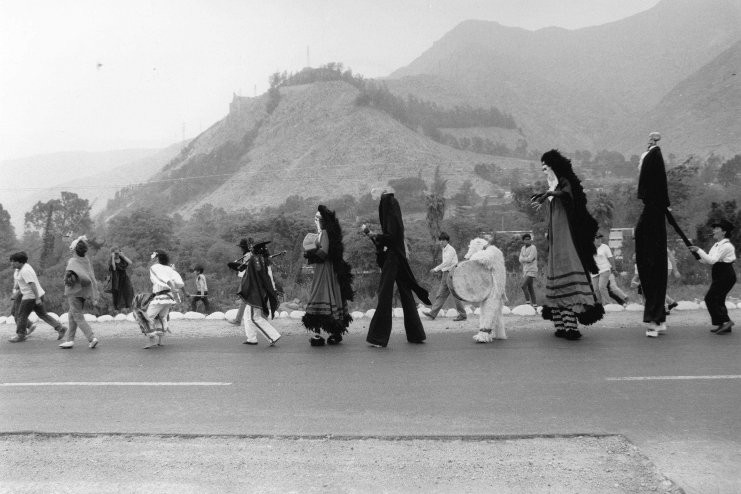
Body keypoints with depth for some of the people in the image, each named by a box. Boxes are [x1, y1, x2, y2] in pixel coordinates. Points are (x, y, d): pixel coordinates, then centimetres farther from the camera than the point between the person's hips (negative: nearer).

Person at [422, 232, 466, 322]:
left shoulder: (450, 250, -11)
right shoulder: (444, 250, 17)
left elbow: (447, 262, -20)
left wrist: (436, 269, -17)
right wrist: (440, 269, 11)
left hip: (451, 273, -9)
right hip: (445, 274, 9)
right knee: (441, 295, 6)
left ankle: (462, 315, 3)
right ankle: (432, 313, 6)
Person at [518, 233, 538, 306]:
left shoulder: (533, 248, -14)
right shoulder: (523, 248, 10)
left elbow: (530, 259, -23)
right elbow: (521, 260, 1)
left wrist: (523, 259, -7)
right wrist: (527, 259, -15)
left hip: (532, 271, -8)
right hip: (525, 271, 8)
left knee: (523, 286, -16)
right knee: (530, 287, 11)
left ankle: (528, 301, -1)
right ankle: (534, 304, 19)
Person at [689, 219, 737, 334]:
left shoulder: (726, 246, -16)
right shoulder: (716, 245, 15)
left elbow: (712, 260, -24)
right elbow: (707, 260, 14)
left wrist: (699, 250, -21)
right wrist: (697, 254, 2)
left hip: (725, 276, -10)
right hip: (720, 275, 10)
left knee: (710, 298, -11)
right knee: (718, 300, 11)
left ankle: (725, 321, -6)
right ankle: (723, 325, 16)